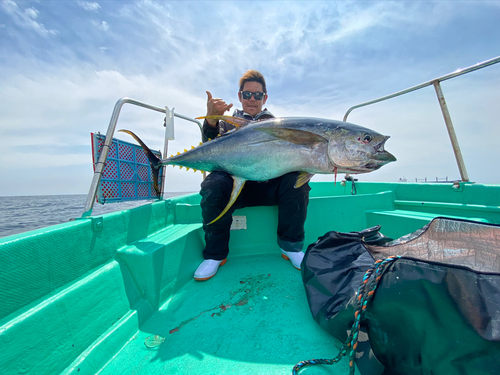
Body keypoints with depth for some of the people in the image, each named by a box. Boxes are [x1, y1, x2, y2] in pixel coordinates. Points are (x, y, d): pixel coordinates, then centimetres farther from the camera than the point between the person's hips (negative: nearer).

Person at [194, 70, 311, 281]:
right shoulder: (229, 122, 19)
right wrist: (210, 122, -20)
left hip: (270, 185, 1)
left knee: (296, 179, -28)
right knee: (213, 184, -31)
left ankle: (291, 247, -8)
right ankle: (215, 254, -9)